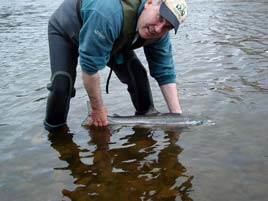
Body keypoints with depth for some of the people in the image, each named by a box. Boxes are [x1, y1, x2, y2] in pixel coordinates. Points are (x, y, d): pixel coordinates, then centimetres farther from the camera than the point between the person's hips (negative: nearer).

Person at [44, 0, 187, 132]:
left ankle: (147, 116, 11)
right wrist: (97, 109, -26)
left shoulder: (158, 32, -23)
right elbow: (90, 66, -38)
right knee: (62, 83, -24)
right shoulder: (110, 13, -45)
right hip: (65, 30, -5)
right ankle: (54, 128, 1)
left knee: (137, 73, -12)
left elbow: (165, 73, -14)